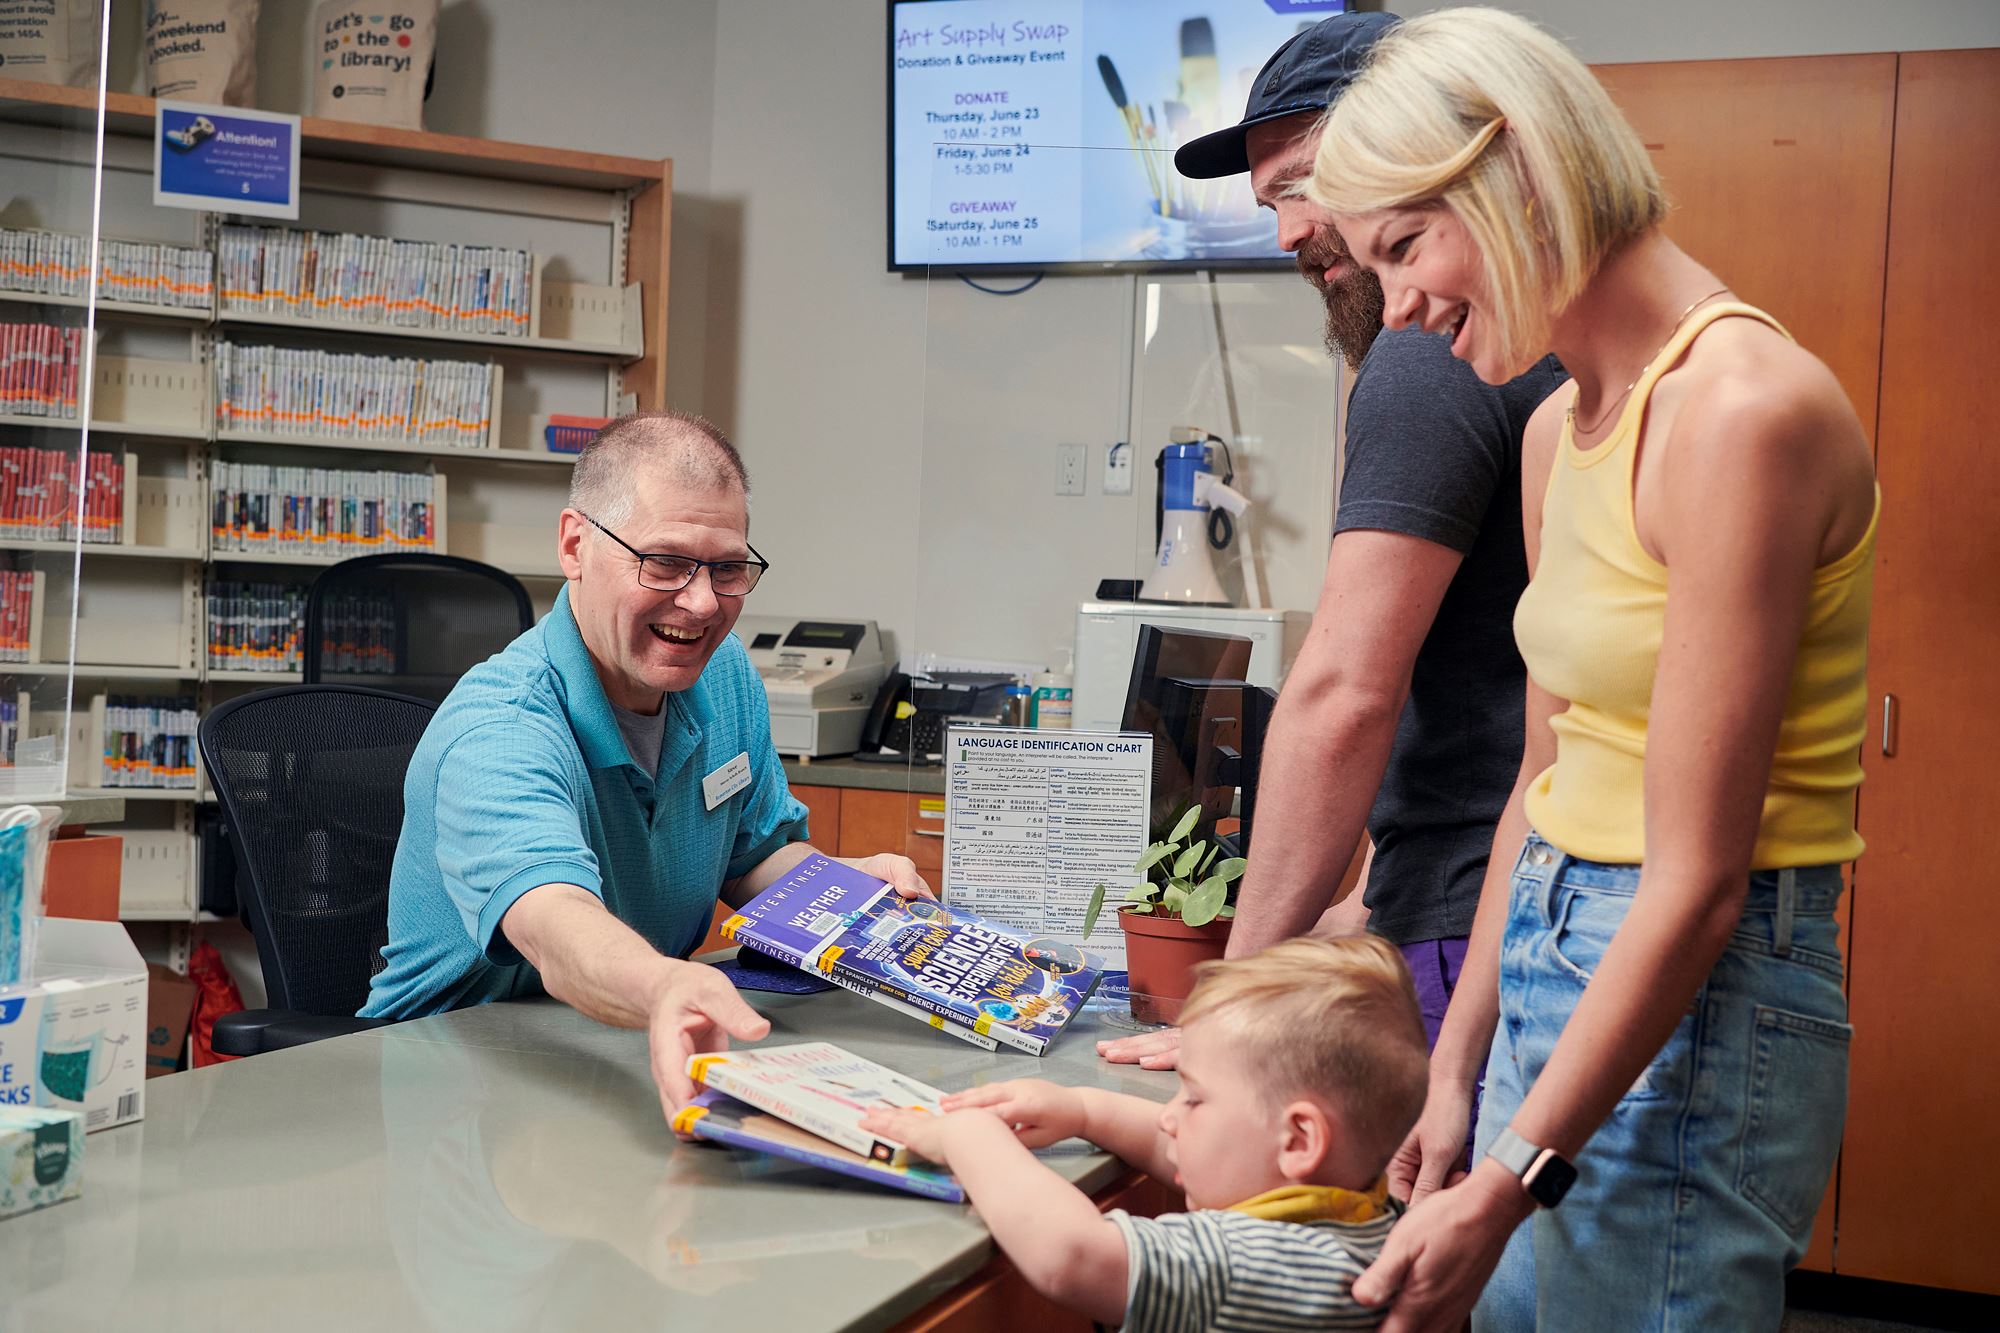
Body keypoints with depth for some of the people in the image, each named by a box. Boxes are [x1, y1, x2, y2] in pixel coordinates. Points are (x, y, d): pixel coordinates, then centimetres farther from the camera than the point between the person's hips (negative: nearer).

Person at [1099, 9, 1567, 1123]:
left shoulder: (1433, 352, -13)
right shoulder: (1564, 337, 18)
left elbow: (1346, 696, -18)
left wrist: (1250, 987, -12)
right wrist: (1375, 912, 22)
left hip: (1474, 945, -9)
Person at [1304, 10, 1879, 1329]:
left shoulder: (1744, 408, -20)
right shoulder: (1561, 430, 8)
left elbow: (1694, 881, -21)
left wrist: (1502, 1190, -18)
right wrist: (1454, 1068, 15)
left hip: (1697, 1008, -8)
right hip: (1554, 971, 8)